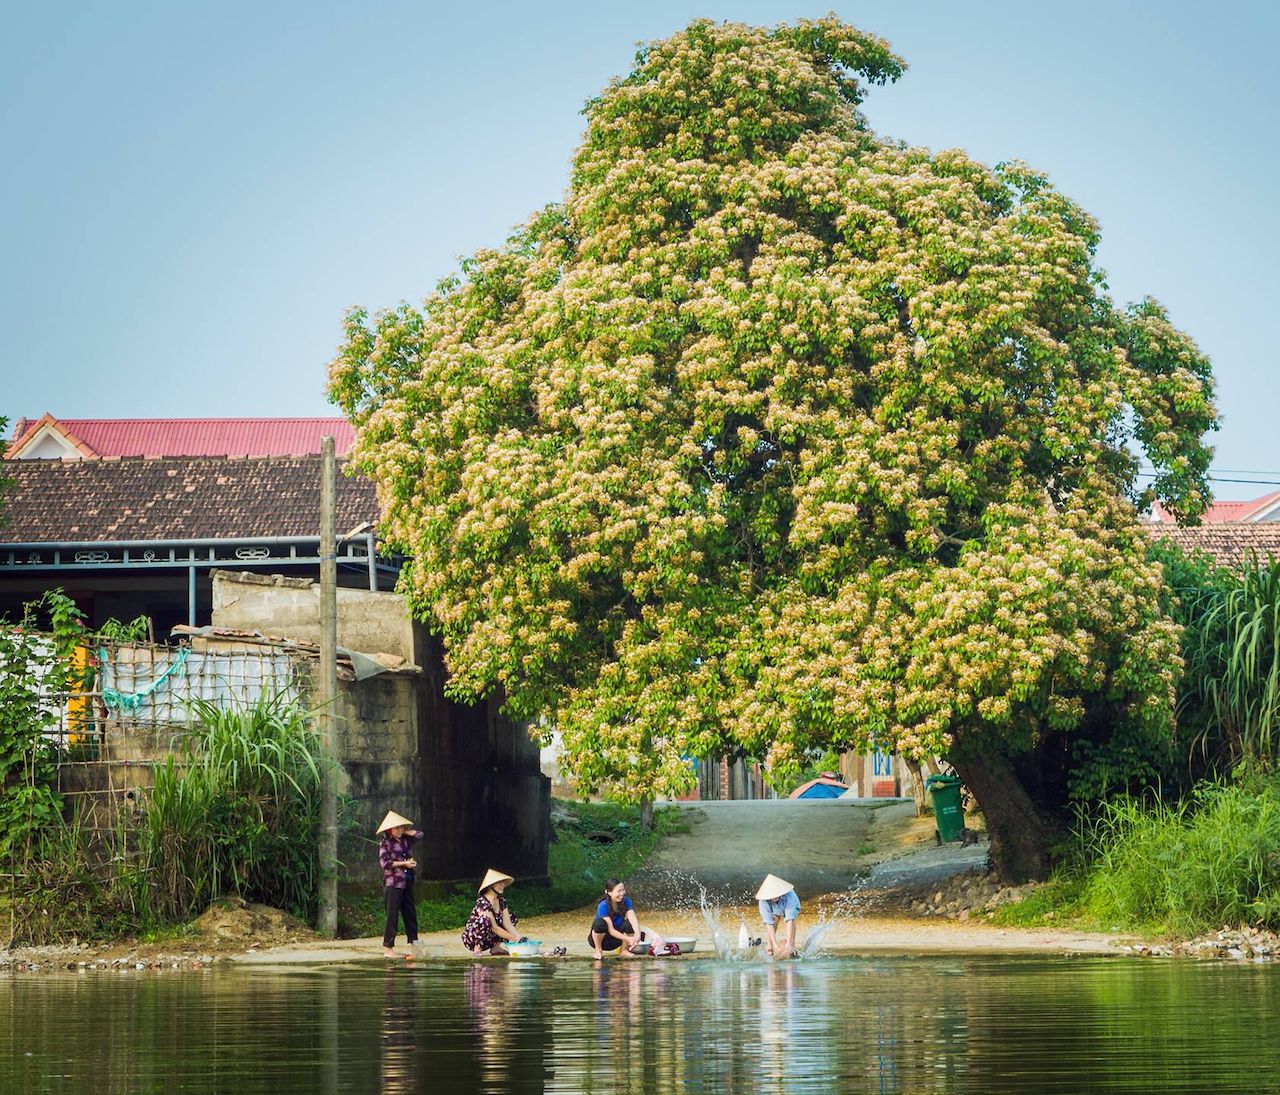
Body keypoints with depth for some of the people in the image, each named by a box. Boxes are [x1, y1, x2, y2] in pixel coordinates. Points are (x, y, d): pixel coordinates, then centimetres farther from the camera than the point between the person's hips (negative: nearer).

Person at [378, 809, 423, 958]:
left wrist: (404, 832, 9)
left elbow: (419, 834, 20)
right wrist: (404, 864, -13)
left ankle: (413, 942, 16)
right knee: (392, 916, -6)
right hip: (392, 883, -6)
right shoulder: (385, 844, -5)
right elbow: (385, 863, -13)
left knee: (410, 914, 9)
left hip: (407, 883, 6)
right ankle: (387, 946, -3)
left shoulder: (405, 840, 11)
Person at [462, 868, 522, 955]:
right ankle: (477, 949, -19)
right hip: (471, 938, -8)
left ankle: (496, 947, -1)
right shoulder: (483, 902, -23)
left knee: (511, 916, 7)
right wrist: (514, 939, -27)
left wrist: (520, 937, -20)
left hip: (488, 940, 8)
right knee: (485, 920, -36)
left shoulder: (501, 901, 1)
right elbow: (494, 927, -27)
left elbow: (508, 924, -4)